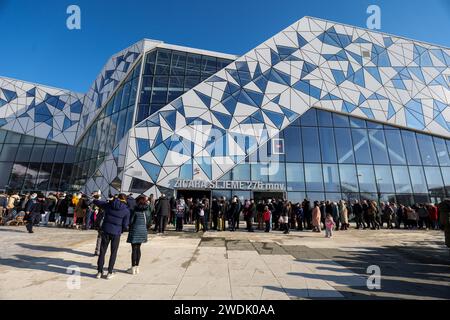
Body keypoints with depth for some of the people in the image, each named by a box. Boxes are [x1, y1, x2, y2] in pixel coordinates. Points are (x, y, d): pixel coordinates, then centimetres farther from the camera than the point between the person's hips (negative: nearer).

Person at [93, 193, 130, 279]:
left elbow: (96, 202, 13)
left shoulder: (108, 205, -1)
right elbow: (125, 225, -7)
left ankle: (99, 272, 22)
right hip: (116, 233, -2)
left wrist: (95, 198, 35)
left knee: (102, 251, 15)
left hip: (106, 231, 2)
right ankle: (109, 273, 17)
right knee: (113, 253, 12)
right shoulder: (126, 210, -7)